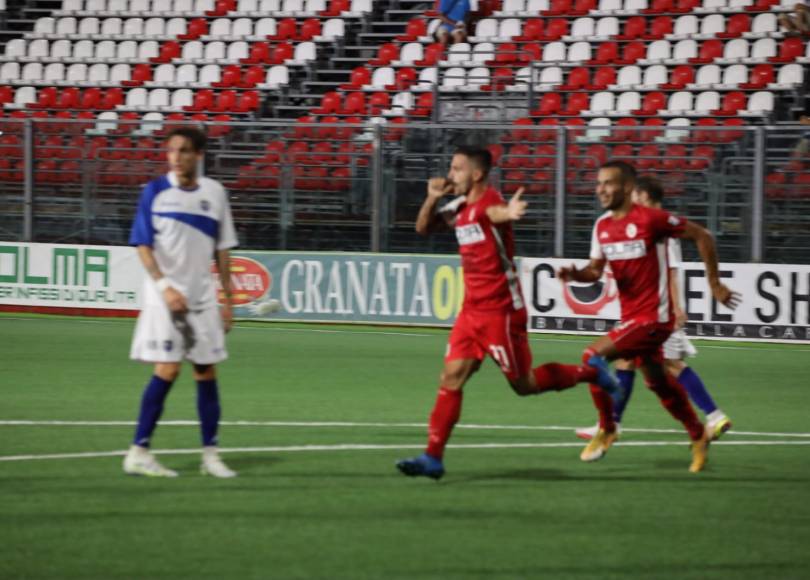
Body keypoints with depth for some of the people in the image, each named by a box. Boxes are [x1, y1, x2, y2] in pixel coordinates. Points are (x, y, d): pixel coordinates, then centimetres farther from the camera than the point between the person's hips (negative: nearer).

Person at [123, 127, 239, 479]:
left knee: (207, 371, 4)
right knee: (167, 369, -12)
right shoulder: (155, 191, -3)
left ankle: (210, 454, 11)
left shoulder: (214, 193, 6)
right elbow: (143, 245, -6)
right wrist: (164, 285, -18)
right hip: (165, 294, -4)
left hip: (202, 296, 4)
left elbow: (222, 249, 11)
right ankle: (138, 452, -7)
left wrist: (228, 300, 9)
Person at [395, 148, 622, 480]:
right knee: (451, 378, -1)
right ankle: (433, 457, -3)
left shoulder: (488, 202, -18)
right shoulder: (460, 206, 8)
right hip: (472, 309, 8)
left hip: (500, 311, -8)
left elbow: (495, 212, -43)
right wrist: (432, 198, -1)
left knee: (524, 385, 2)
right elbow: (423, 228, 19)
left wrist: (509, 214, -69)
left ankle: (591, 374, 21)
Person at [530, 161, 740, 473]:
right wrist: (575, 274, -11)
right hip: (630, 315, 8)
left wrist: (714, 283, -5)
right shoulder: (602, 226, 5)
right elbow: (596, 270, 13)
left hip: (653, 316, -8)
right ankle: (699, 438, 38)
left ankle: (606, 430, -1)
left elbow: (702, 236, -10)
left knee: (594, 356, -18)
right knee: (658, 382, 19)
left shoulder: (650, 219, -17)